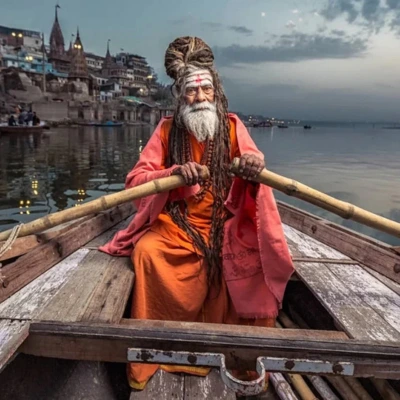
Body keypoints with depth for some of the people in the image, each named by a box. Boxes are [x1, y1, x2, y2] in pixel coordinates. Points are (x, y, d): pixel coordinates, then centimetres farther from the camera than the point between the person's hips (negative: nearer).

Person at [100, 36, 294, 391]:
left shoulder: (232, 126, 4)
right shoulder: (167, 129, 3)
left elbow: (252, 164, -5)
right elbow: (136, 179, -5)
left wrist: (255, 167, -31)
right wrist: (176, 173, -24)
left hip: (225, 227, 1)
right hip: (175, 225, 0)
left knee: (259, 258, -24)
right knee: (147, 251, -28)